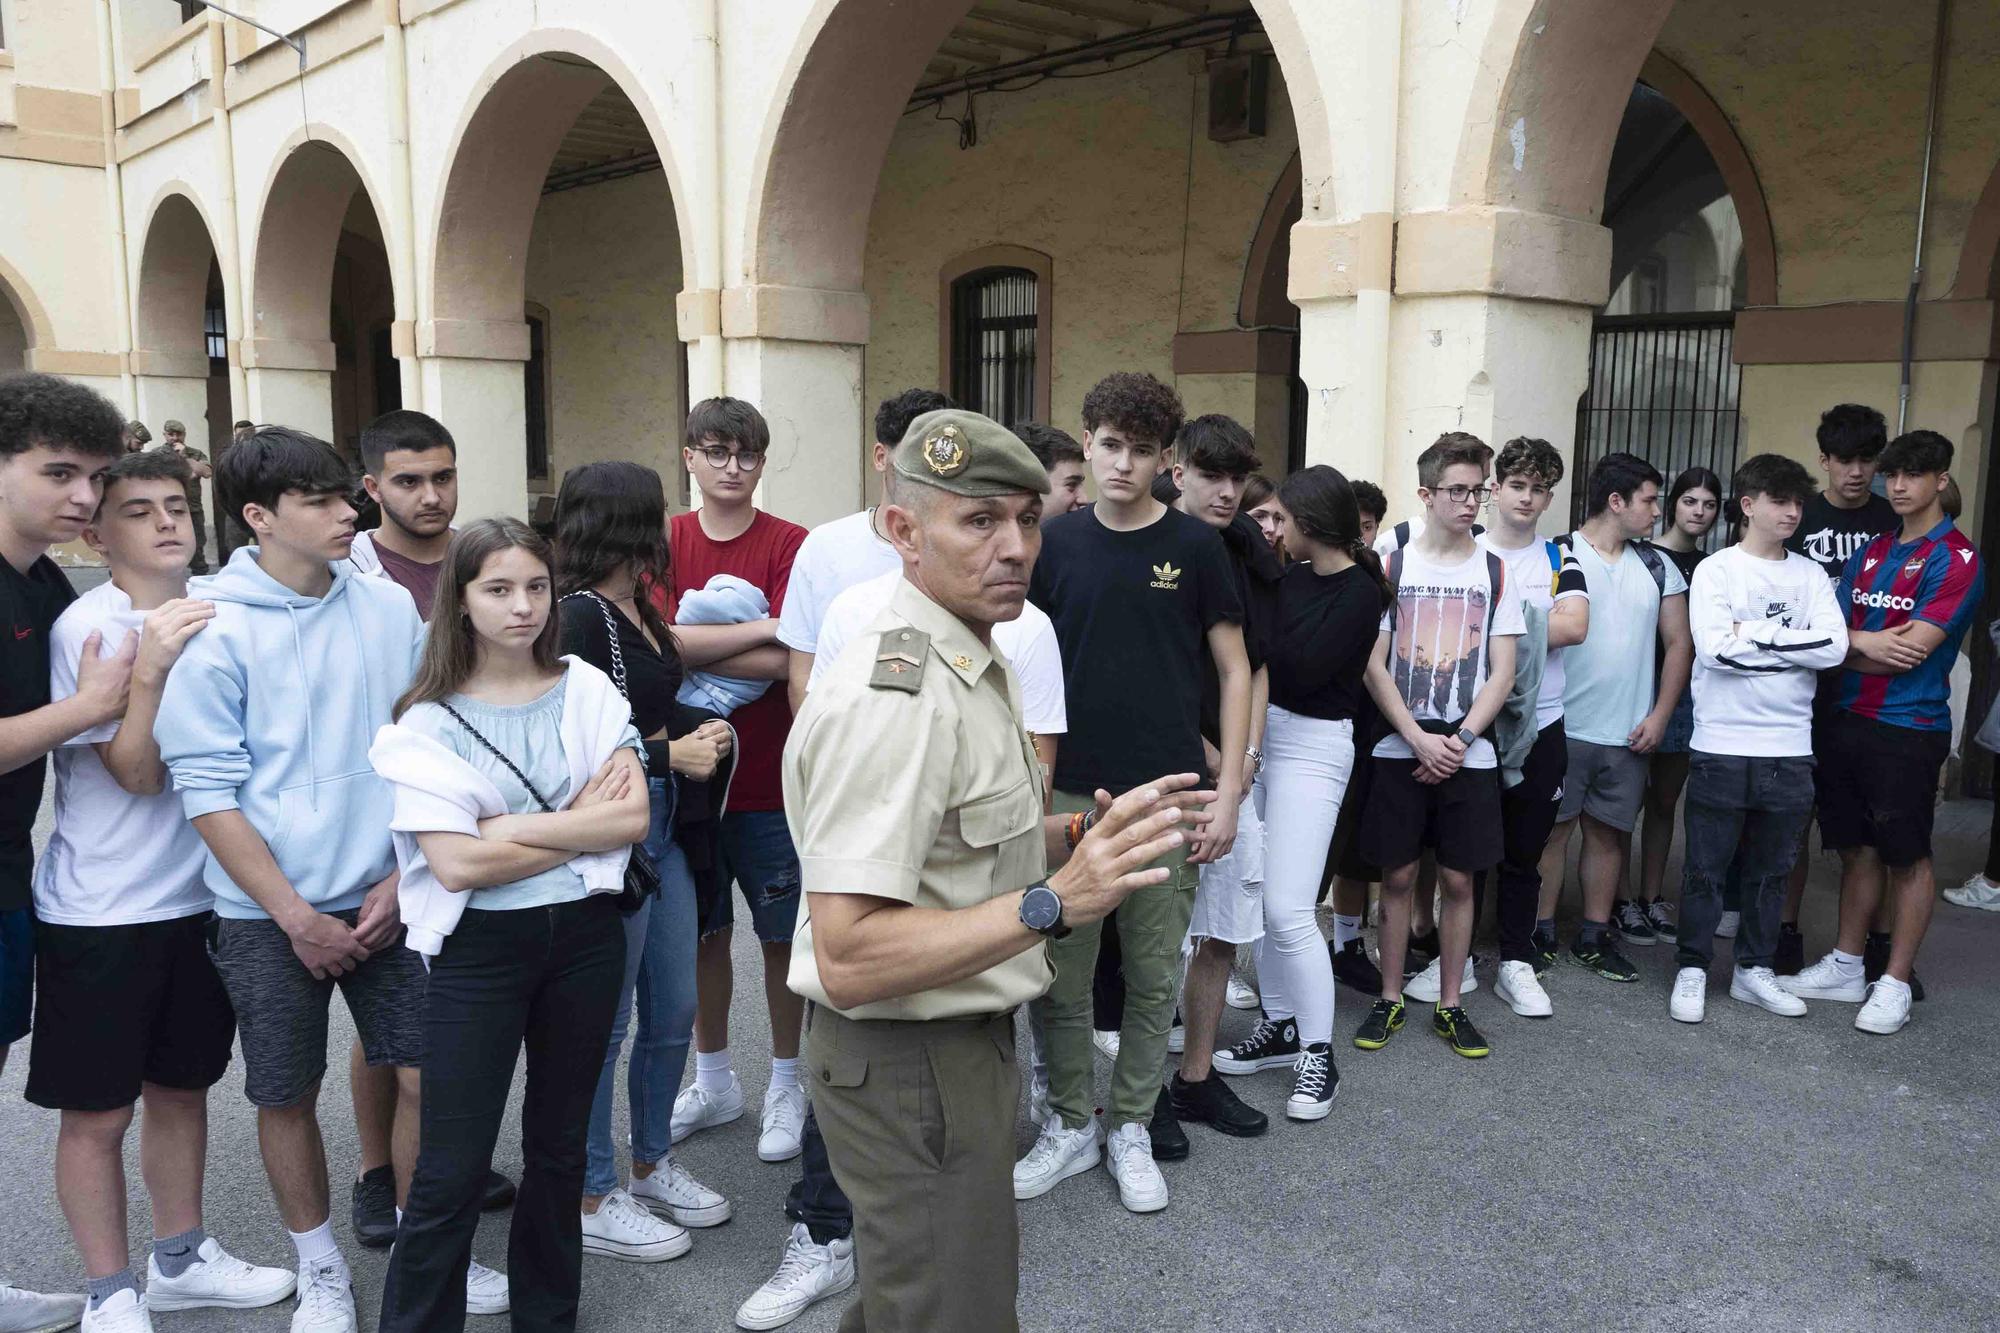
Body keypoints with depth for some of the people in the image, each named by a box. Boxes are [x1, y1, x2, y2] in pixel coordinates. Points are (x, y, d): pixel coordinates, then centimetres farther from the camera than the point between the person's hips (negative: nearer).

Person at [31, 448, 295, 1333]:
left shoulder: (216, 614, 2)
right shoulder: (85, 629, -14)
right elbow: (136, 773, -17)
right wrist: (150, 668, -27)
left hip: (200, 898, 5)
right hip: (99, 916, -5)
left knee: (182, 1088, 19)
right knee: (98, 1112, 7)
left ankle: (180, 1260, 36)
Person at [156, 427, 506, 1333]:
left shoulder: (389, 609, 0)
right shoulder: (212, 630, -9)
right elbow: (207, 790, -9)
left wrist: (402, 878, -1)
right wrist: (295, 915, -11)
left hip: (386, 897, 3)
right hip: (267, 913, -2)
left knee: (429, 1078, 5)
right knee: (289, 1096, 11)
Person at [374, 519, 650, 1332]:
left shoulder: (587, 689, 1)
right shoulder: (430, 718, -7)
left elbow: (633, 818, -8)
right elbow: (455, 863, -16)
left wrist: (514, 826, -14)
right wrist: (580, 825, -10)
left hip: (584, 936, 3)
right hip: (480, 948, -3)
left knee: (559, 1146, 17)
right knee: (452, 1173, 0)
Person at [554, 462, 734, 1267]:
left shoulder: (639, 610, 10)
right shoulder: (579, 617, -16)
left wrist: (695, 735, 3)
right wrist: (670, 756, -15)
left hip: (663, 825, 9)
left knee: (674, 1011, 17)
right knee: (604, 1023, 5)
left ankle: (651, 1166, 35)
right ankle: (593, 1200, 22)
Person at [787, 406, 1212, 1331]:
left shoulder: (973, 666, 9)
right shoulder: (895, 697, -27)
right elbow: (848, 959, -32)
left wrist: (1082, 834, 4)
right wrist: (1054, 901, -36)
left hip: (965, 1039, 10)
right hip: (910, 1068, -10)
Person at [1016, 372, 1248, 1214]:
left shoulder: (1194, 547, -1)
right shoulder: (1055, 544, 3)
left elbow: (1234, 671, 2)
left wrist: (1229, 791, -5)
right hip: (1070, 796, 1)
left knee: (1153, 977, 10)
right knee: (1062, 976, 9)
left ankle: (1131, 1128, 28)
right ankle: (1069, 1124, 27)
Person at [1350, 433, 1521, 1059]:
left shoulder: (1496, 572, 4)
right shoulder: (1392, 567, 1)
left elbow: (1502, 672, 1)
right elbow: (1374, 666, -3)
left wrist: (1460, 739, -11)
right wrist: (1420, 740, -12)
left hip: (1468, 754, 1)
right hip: (1401, 749, -1)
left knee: (1458, 880, 6)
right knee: (1397, 876, 5)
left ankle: (1450, 1005, 19)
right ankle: (1389, 1000, 18)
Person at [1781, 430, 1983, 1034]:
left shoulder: (1956, 558, -8)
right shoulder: (1869, 553, 12)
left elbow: (1912, 651, -16)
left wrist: (1851, 644, -3)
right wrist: (1869, 643, -10)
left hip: (1909, 728, -6)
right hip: (1849, 719, 6)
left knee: (1907, 857, 4)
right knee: (1857, 849, 13)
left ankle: (1895, 983, 14)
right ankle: (1846, 967, 24)